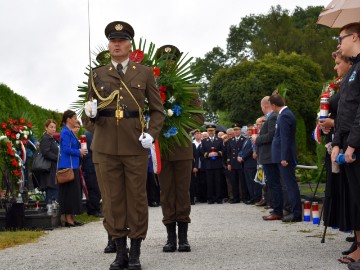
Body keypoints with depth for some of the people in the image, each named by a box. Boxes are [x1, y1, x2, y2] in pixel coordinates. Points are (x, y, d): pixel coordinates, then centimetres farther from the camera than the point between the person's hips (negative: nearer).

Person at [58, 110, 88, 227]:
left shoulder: (70, 132, 18)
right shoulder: (66, 132, -12)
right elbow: (66, 149, -20)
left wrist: (80, 151, 9)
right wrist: (79, 152, -9)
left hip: (73, 166, 10)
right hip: (68, 166, -10)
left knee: (73, 192, 10)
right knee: (69, 192, -7)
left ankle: (71, 218, 14)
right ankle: (68, 219, -4)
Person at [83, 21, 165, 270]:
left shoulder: (145, 73, 8)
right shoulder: (97, 74, 11)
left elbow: (157, 110, 8)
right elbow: (91, 113, 15)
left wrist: (152, 134, -8)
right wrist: (90, 112, -9)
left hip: (135, 146, -1)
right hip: (105, 147, 1)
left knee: (137, 198, 2)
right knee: (112, 199, 3)